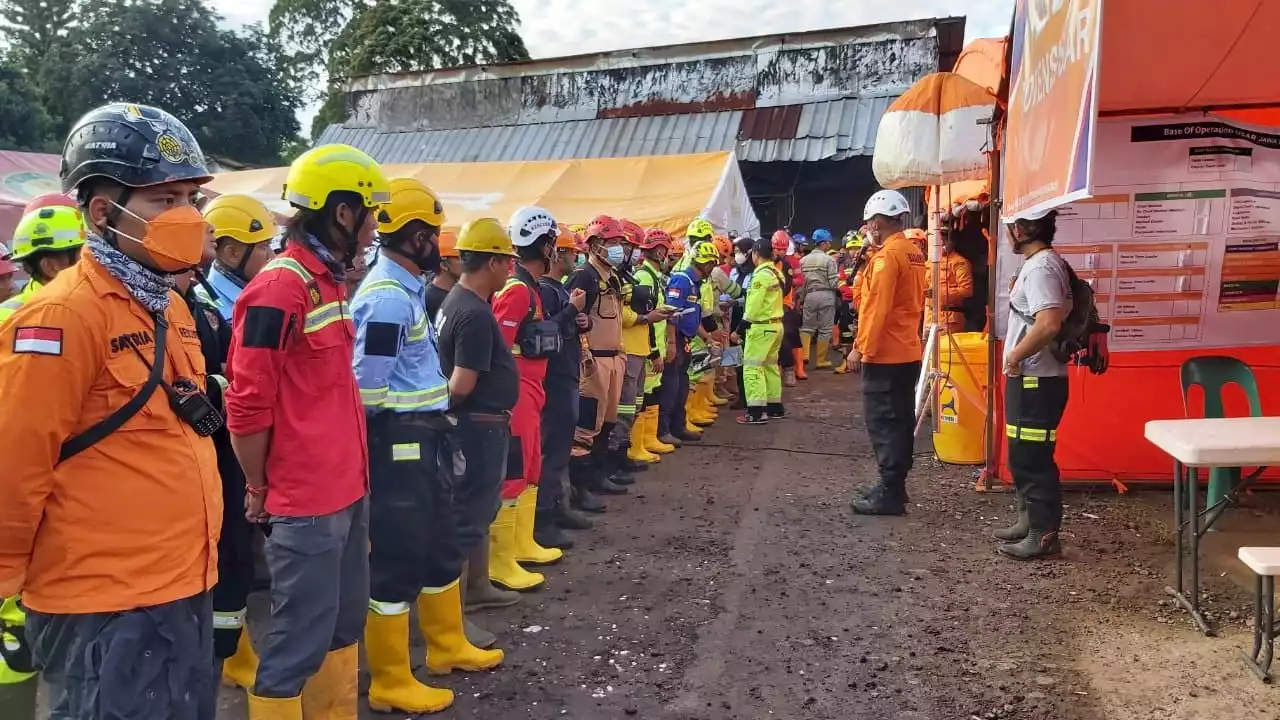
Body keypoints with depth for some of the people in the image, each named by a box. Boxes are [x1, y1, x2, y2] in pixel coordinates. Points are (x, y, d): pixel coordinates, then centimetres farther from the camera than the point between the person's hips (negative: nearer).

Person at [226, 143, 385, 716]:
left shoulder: (331, 282, 11)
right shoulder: (278, 291, -18)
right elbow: (248, 408, -17)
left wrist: (354, 472, 18)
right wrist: (259, 488, -5)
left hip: (347, 489, 9)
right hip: (306, 501, -9)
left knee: (345, 621, 20)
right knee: (300, 638, 3)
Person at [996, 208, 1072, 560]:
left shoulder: (1040, 267, -19)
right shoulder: (1040, 263, 14)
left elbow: (1049, 323, -31)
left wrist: (1015, 356, -19)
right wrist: (1018, 358, 17)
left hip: (1036, 380, -11)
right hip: (1030, 377, 11)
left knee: (1034, 458, -2)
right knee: (1023, 456, 18)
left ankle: (1044, 535, 7)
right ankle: (1029, 521, 30)